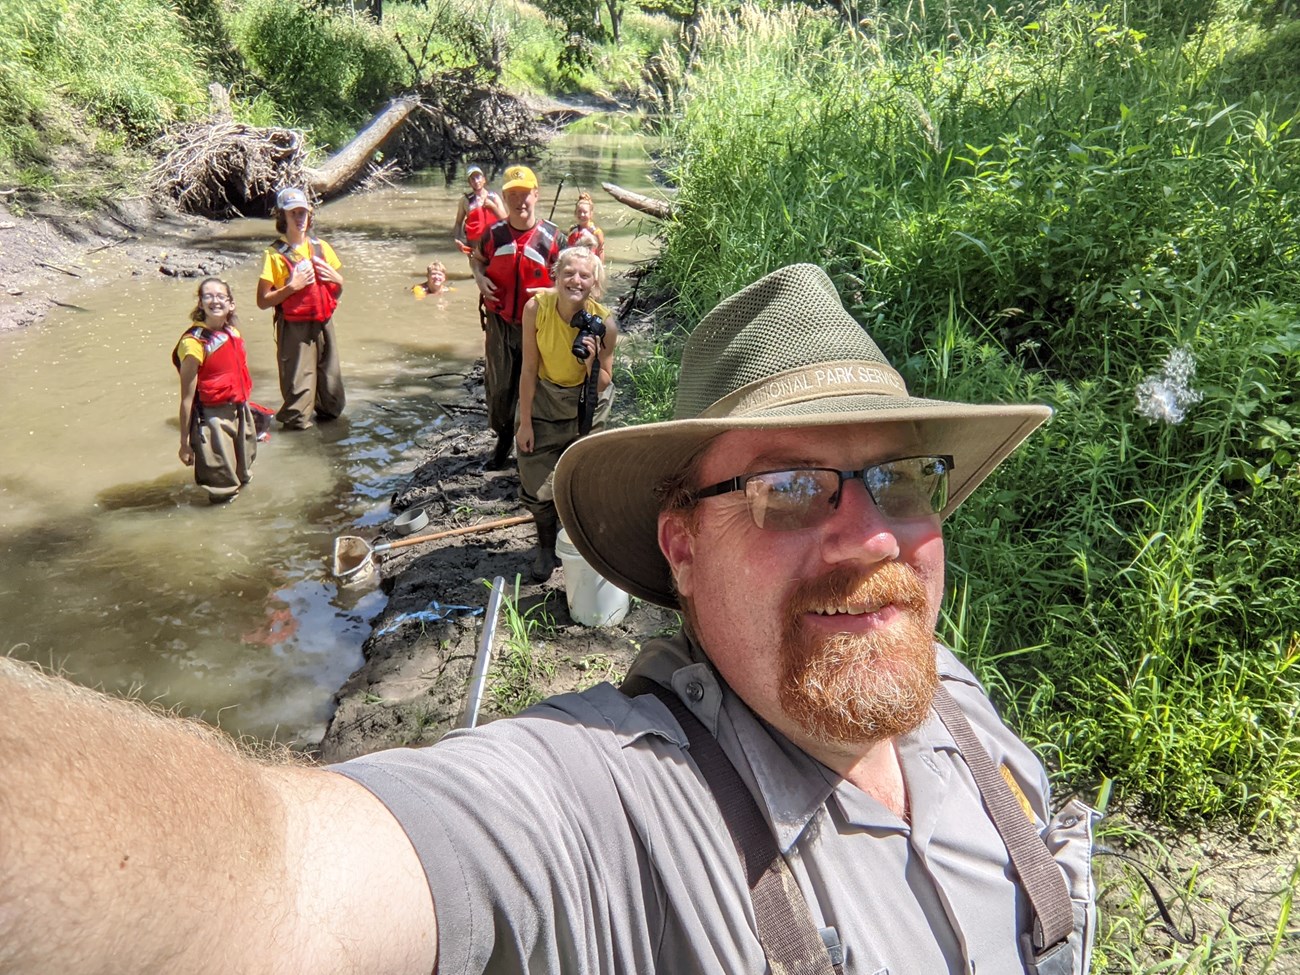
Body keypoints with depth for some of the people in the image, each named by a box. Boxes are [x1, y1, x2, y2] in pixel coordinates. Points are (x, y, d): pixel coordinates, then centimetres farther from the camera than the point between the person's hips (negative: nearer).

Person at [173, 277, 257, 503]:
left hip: (240, 411, 6)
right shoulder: (194, 343, -18)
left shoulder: (233, 333, 1)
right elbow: (187, 397, -17)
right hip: (212, 418, -6)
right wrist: (185, 441, -15)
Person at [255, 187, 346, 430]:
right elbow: (263, 301, -10)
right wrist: (292, 286, -19)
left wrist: (334, 277, -1)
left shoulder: (320, 247, 10)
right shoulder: (275, 254, -6)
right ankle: (297, 419, 12)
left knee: (330, 374, 10)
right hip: (294, 327, -5)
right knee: (298, 379, -5)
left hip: (323, 323, 5)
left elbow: (338, 289, 20)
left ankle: (327, 411, 30)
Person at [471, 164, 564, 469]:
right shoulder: (494, 233, 0)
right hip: (499, 322, 3)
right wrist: (480, 278, -3)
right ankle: (503, 438, 32)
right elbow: (476, 258, 19)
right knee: (498, 384, 11)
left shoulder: (551, 236, -8)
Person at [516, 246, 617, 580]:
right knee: (537, 485, 5)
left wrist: (592, 362, -34)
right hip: (543, 399, 1)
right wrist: (525, 421, -10)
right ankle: (547, 547, 31)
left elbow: (602, 386, -14)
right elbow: (529, 368, -14)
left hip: (586, 405, 0)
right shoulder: (537, 308, -24)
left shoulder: (604, 322, -24)